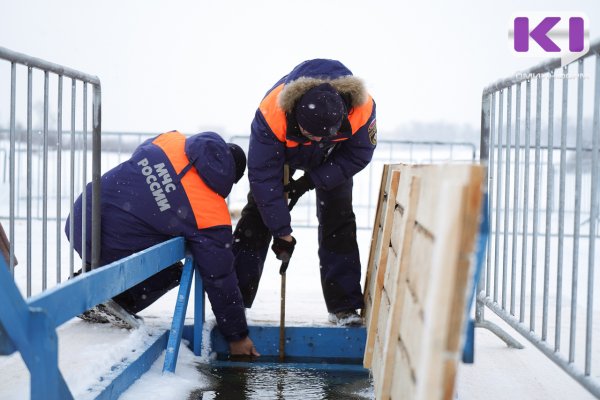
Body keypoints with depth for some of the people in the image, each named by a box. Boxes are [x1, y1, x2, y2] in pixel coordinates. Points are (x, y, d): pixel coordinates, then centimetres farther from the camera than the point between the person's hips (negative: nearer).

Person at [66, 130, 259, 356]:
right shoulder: (213, 215, -7)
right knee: (171, 274, 19)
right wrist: (237, 336, 12)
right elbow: (220, 279, -1)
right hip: (111, 250, -6)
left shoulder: (170, 141, 3)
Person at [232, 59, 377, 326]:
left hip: (333, 159, 1)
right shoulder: (271, 114, -43)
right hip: (280, 152, -1)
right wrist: (282, 232, -32)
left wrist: (309, 182, -26)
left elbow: (358, 156, -21)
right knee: (258, 214, -6)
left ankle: (344, 307, -1)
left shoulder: (362, 109, -39)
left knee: (339, 221, -8)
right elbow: (264, 177, -35)